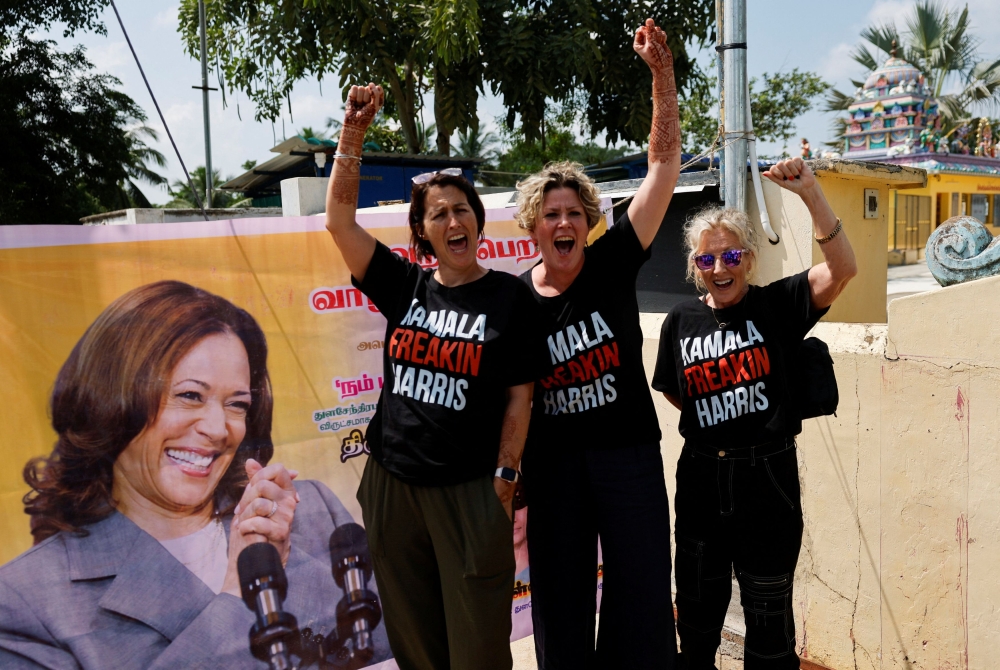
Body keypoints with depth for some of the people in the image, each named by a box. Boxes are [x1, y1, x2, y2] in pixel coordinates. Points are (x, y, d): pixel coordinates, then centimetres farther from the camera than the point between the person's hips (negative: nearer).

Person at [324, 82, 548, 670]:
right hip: (391, 484, 4)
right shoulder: (405, 286, 4)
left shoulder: (511, 297, -4)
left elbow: (519, 396, -4)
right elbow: (340, 219, -1)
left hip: (469, 489, -3)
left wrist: (504, 476, -8)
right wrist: (353, 132, -8)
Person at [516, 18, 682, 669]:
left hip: (629, 450, -1)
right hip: (553, 457, 1)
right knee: (560, 599, 13)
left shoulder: (614, 263, -5)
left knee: (642, 589, 8)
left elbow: (665, 163, -11)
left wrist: (663, 73, -19)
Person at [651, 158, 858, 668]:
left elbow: (842, 270, -22)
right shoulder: (681, 321, 1)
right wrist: (711, 425, 2)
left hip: (767, 477, -2)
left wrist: (811, 194, -30)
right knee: (697, 609, 19)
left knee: (768, 613, 13)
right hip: (701, 478, 3)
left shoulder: (776, 306, -6)